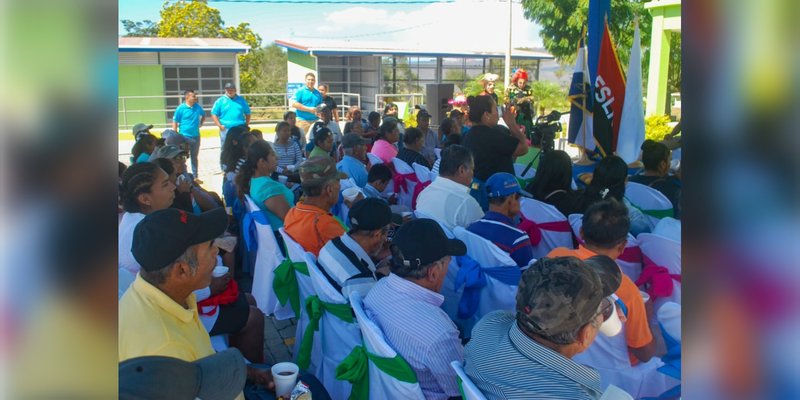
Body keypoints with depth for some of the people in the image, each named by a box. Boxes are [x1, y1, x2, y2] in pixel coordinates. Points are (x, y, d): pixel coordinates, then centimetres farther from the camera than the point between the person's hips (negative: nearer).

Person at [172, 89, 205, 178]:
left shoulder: (197, 107, 3)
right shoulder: (181, 108, -9)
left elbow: (203, 115, 24)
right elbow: (175, 122, -7)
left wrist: (201, 123, 8)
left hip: (196, 136, 5)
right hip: (185, 136, -5)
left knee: (194, 157, 14)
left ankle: (195, 176, 23)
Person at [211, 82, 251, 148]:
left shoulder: (241, 100, 11)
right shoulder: (220, 101, 3)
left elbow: (247, 113, 19)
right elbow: (214, 114, 3)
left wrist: (247, 124, 6)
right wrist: (219, 125, -8)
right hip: (225, 129, -2)